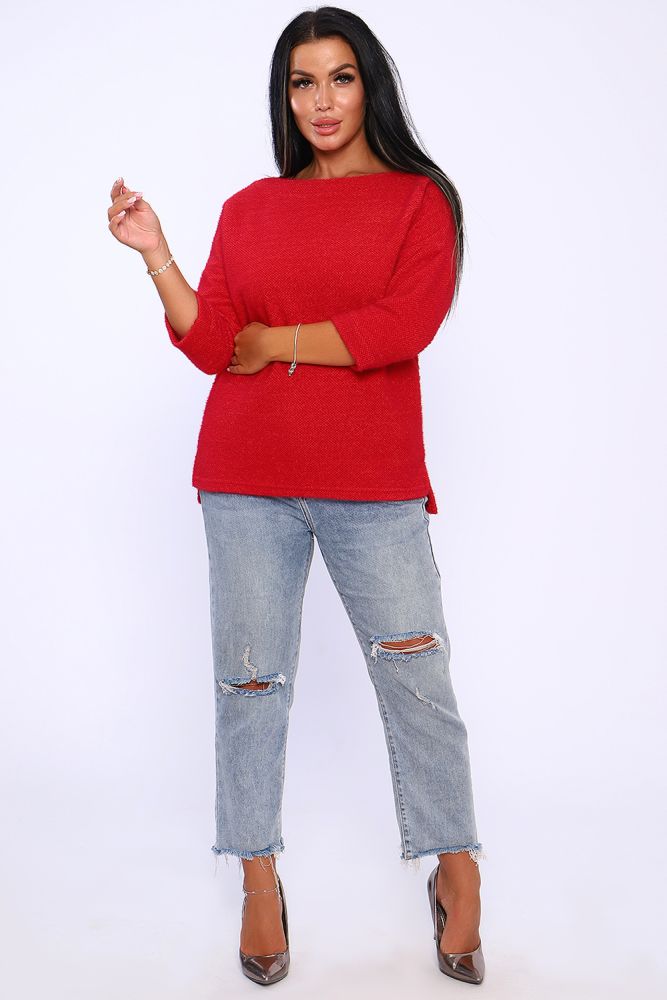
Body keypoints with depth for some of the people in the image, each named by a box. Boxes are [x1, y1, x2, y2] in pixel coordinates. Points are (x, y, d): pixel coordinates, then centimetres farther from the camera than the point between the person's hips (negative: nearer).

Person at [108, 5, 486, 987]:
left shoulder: (420, 198, 4)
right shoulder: (249, 209, 12)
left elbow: (403, 326, -12)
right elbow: (213, 347, 4)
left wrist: (277, 338, -6)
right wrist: (153, 253, -6)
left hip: (373, 482, -2)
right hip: (247, 476, 3)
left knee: (418, 678, 0)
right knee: (250, 677, 7)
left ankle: (457, 876, 19)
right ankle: (259, 881, 24)